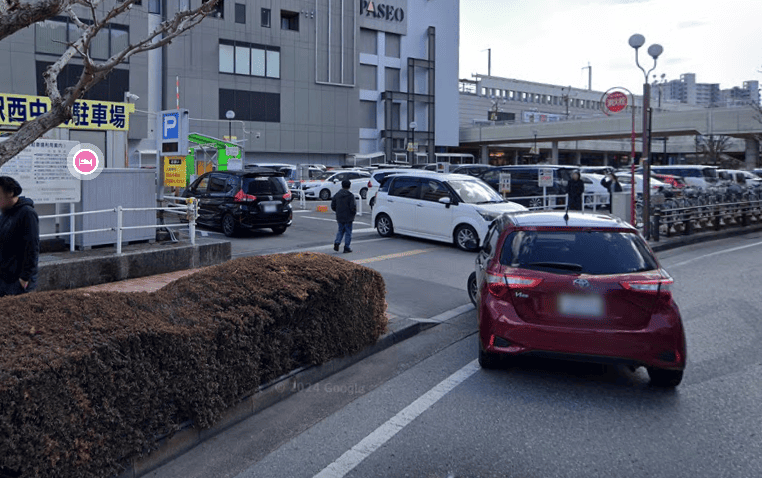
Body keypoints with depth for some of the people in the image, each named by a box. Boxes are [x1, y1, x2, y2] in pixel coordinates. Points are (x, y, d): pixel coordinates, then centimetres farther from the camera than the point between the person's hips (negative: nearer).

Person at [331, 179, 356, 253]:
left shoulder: (337, 195, 2)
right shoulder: (350, 195, -13)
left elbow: (333, 206, 5)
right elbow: (353, 207, -18)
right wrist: (354, 212, 2)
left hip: (339, 217, 4)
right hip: (348, 217, -4)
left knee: (340, 231, 18)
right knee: (348, 232, 5)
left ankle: (337, 243, -1)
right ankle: (346, 247, 4)